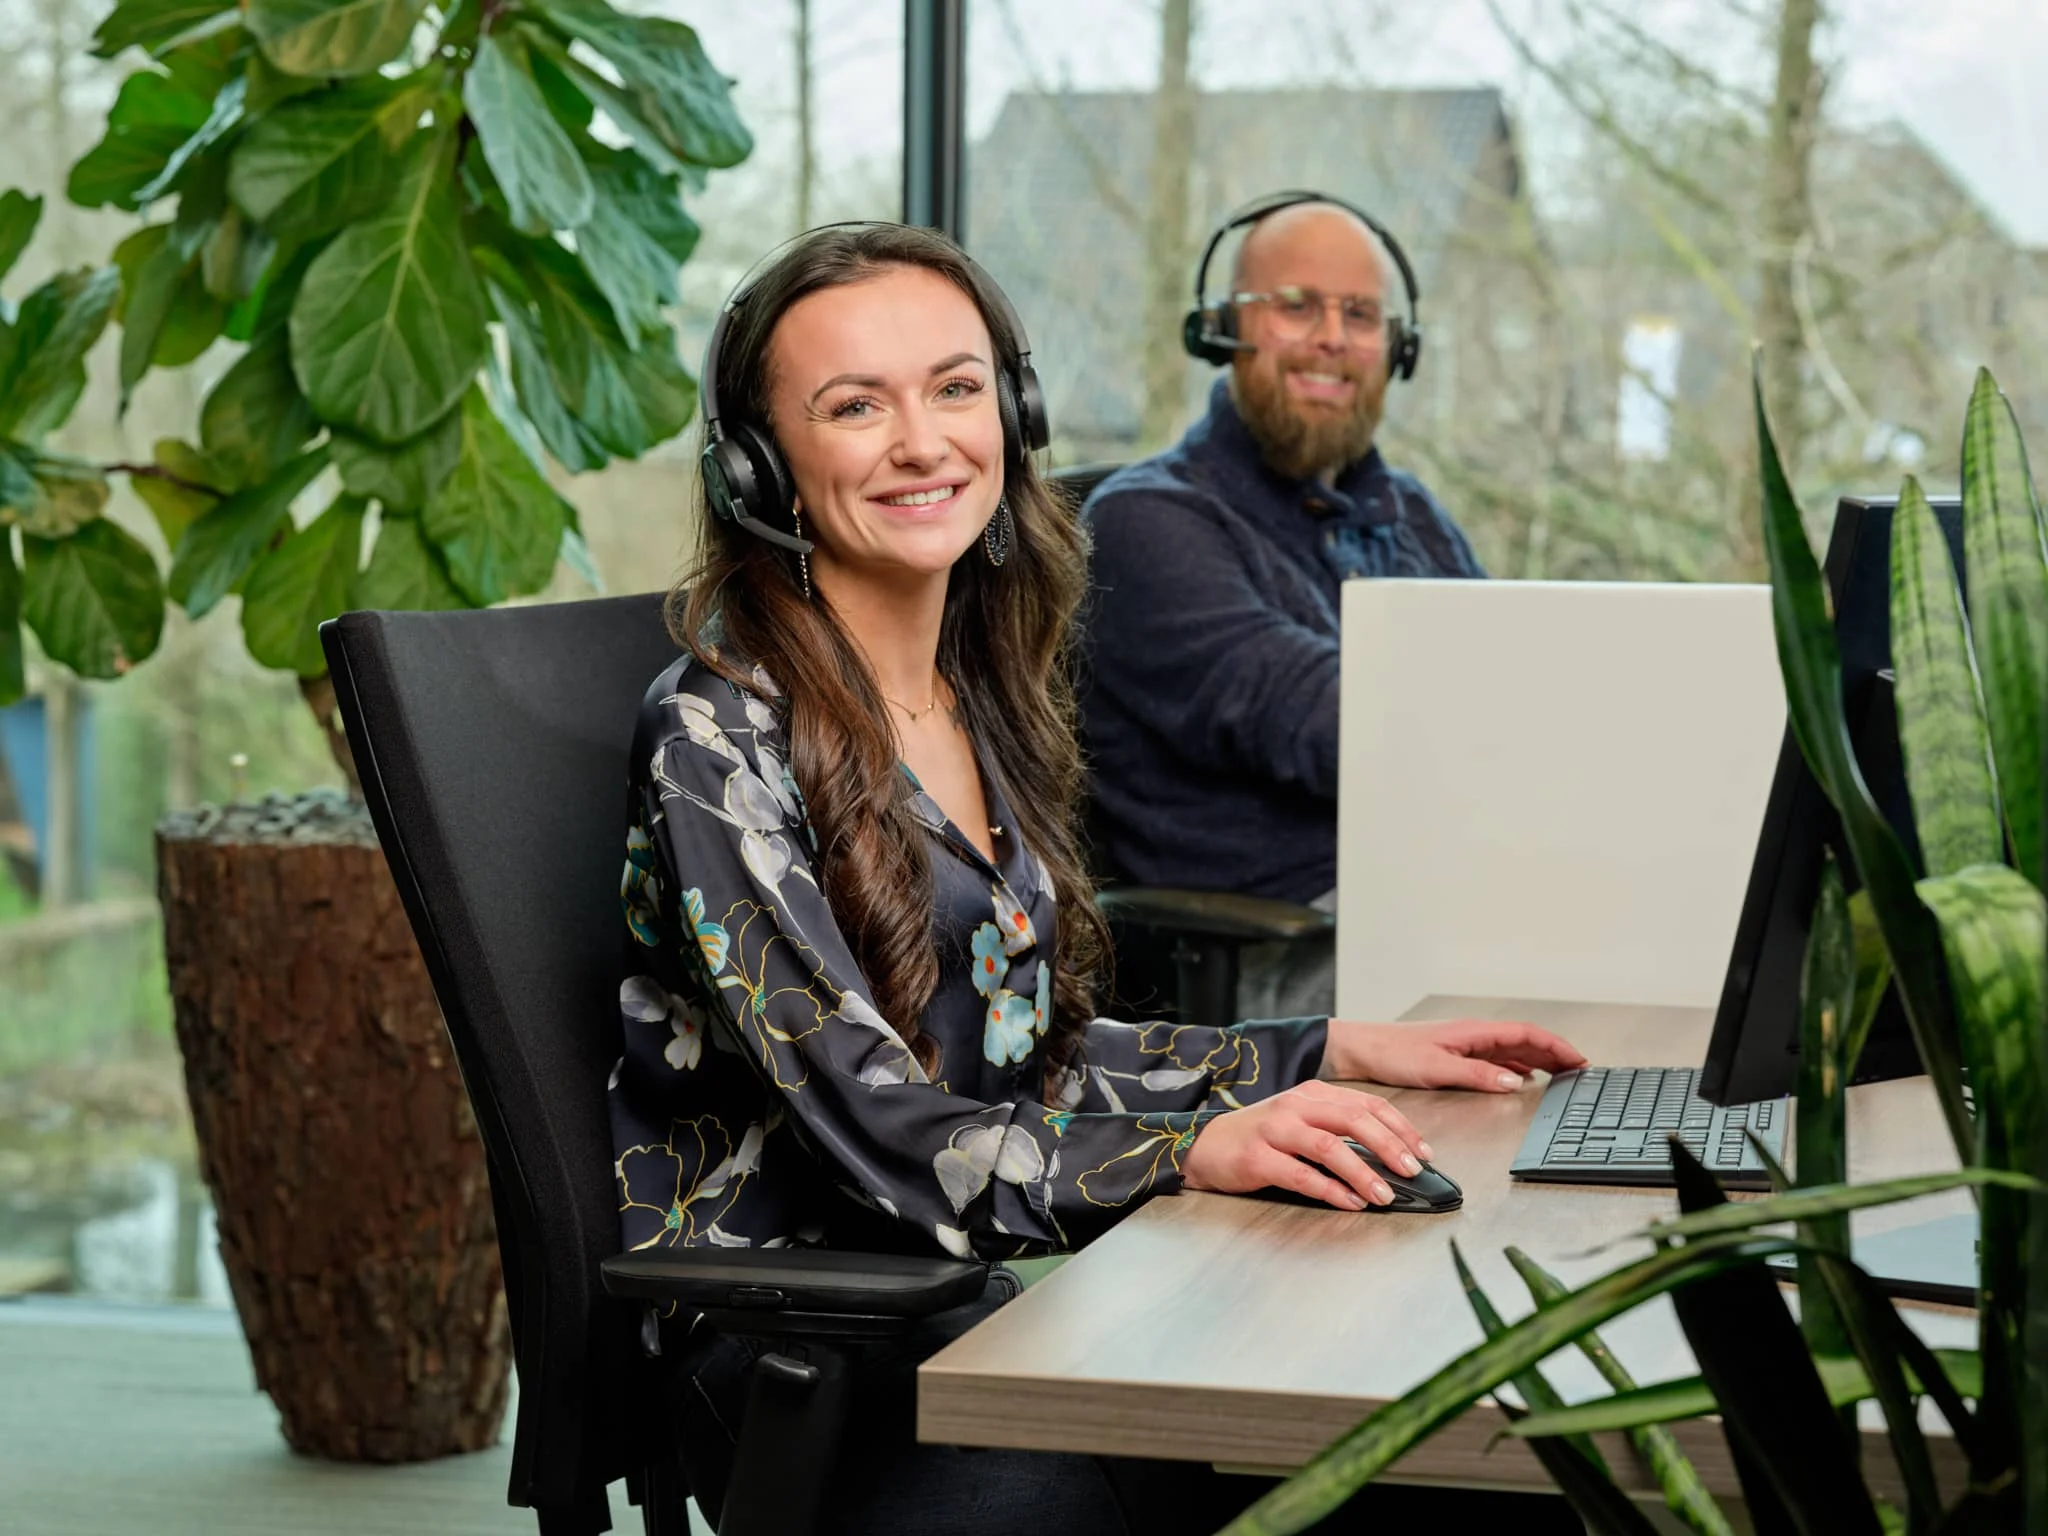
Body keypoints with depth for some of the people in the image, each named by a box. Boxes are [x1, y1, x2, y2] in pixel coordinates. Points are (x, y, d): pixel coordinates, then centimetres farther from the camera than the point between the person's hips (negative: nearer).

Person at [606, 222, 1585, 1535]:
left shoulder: (985, 698, 13)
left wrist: (1337, 1056, 10)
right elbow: (872, 1126, -18)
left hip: (974, 1277, 7)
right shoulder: (718, 736, -11)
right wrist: (1196, 1151, -30)